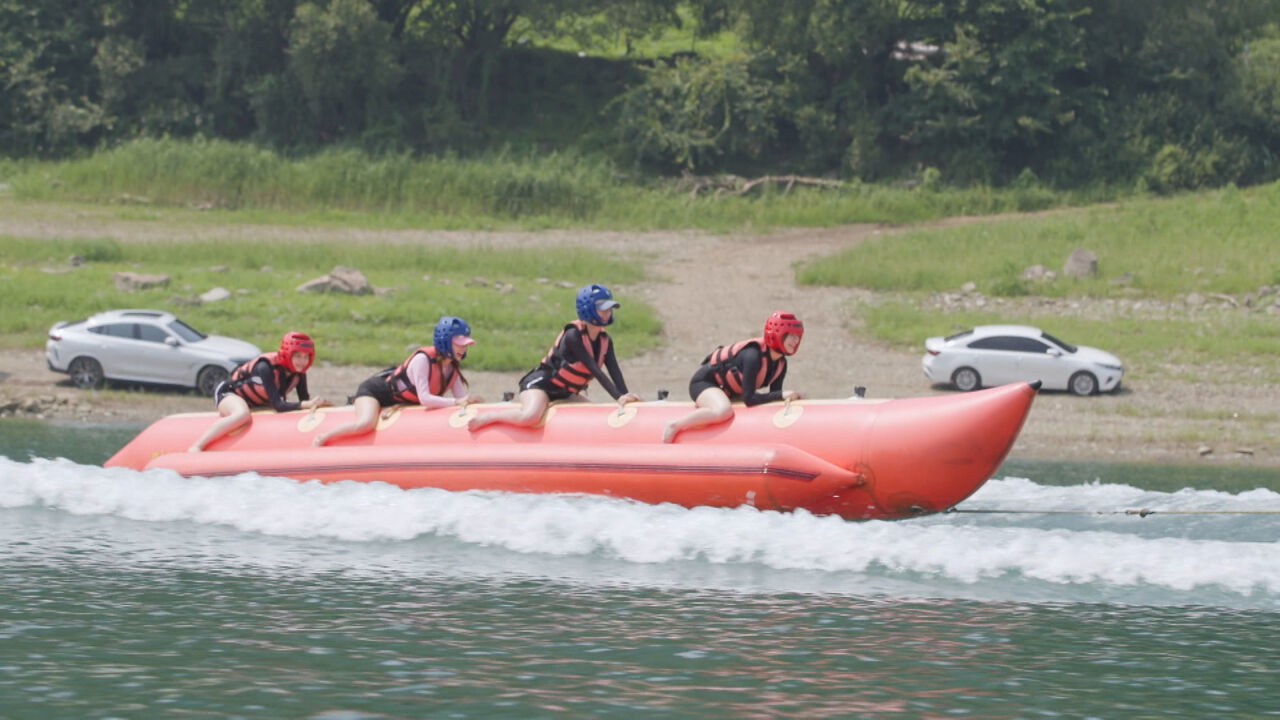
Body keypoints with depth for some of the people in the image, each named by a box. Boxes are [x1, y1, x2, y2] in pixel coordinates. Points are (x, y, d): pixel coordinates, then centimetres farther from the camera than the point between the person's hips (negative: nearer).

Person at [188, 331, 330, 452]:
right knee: (242, 414, -40)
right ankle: (196, 447, -40)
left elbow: (304, 400, -7)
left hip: (256, 405, 9)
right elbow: (277, 405, -39)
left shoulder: (299, 374, -13)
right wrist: (305, 405, -47)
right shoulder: (266, 367, -34)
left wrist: (316, 404, -28)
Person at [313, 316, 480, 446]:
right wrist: (457, 402, -43)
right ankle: (321, 439, -9)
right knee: (365, 423, -34)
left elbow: (461, 399, -11)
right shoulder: (423, 359, -32)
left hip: (399, 400, 9)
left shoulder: (452, 367, -9)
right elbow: (424, 398, -39)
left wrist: (468, 401, -33)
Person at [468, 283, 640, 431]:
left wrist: (625, 396, -25)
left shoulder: (603, 340, 2)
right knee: (529, 417, -36)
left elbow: (614, 371, -8)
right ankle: (489, 416, -11)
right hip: (540, 384, -9)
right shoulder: (574, 335, -22)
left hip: (564, 393, 9)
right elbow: (594, 370, -27)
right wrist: (619, 397, -31)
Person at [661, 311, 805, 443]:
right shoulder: (753, 356, -32)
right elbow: (749, 398, -34)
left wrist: (790, 397, -21)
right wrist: (781, 395, -36)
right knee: (724, 411, -40)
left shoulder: (780, 364, -6)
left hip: (729, 392, 10)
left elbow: (773, 397, -1)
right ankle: (674, 426, -21)